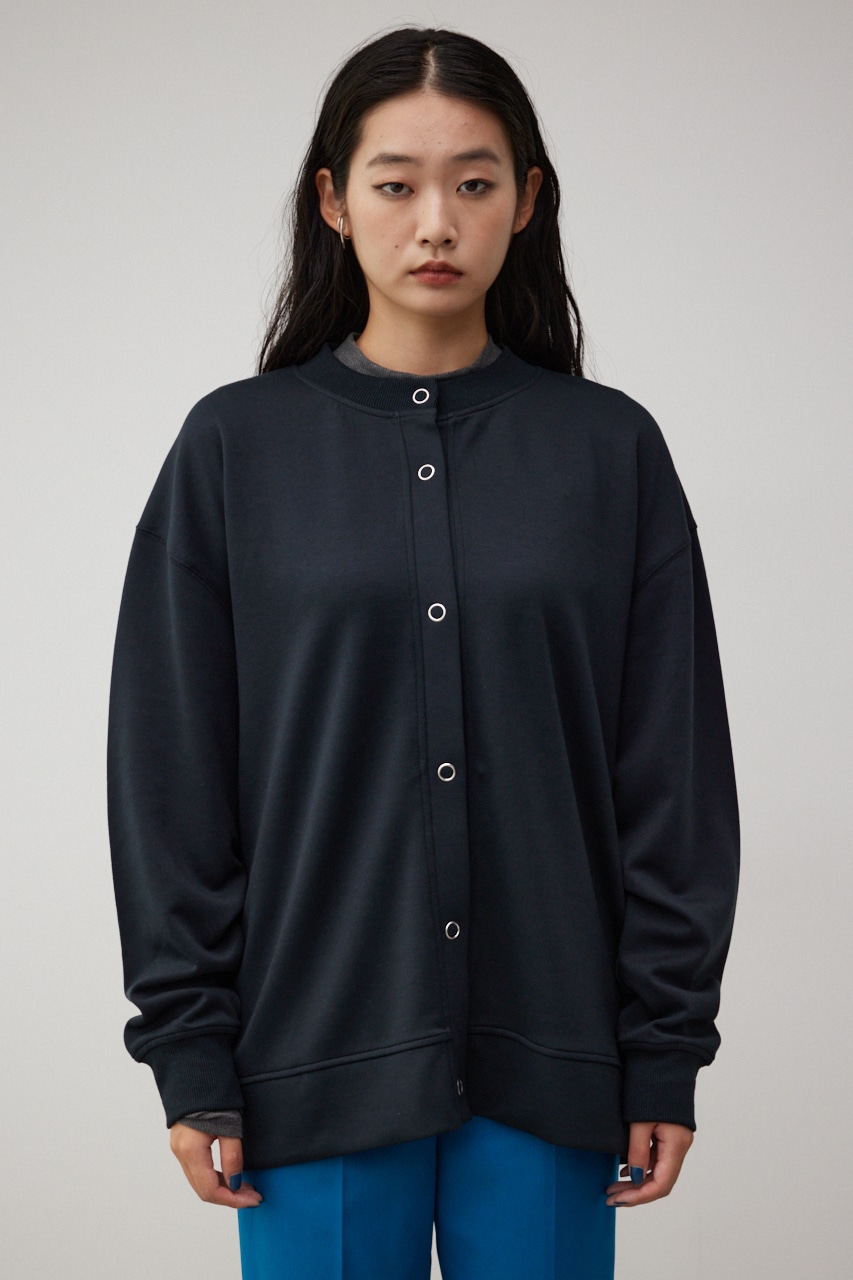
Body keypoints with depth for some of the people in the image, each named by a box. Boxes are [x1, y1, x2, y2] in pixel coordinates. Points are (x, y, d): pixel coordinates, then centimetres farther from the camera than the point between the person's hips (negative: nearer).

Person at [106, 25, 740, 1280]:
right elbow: (172, 773, 1)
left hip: (545, 1052, 1)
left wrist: (667, 1047, 0)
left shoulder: (609, 450, 2)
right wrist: (192, 1050, -3)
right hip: (321, 1037, 0)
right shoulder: (236, 448, 1)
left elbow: (673, 769, 3)